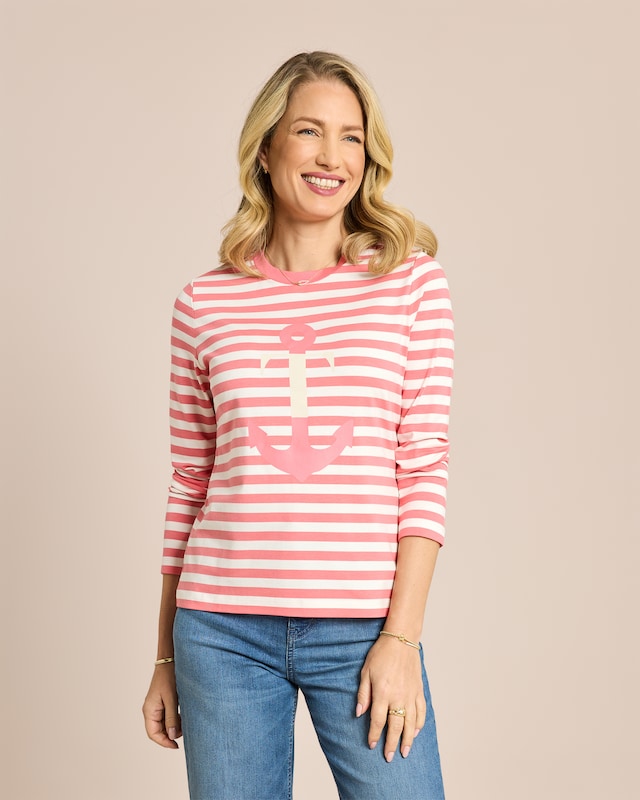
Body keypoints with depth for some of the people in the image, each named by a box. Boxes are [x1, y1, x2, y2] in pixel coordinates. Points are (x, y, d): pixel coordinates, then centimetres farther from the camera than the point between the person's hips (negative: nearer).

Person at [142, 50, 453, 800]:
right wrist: (166, 656, 11)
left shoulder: (411, 281, 2)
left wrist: (401, 637, -8)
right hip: (223, 629, 2)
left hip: (364, 627, -1)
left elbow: (425, 466, -2)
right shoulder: (205, 302, 5)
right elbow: (189, 486, 9)